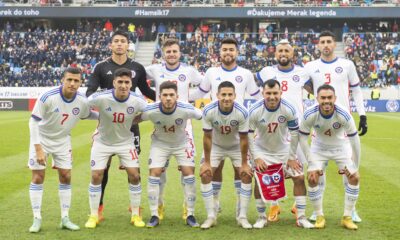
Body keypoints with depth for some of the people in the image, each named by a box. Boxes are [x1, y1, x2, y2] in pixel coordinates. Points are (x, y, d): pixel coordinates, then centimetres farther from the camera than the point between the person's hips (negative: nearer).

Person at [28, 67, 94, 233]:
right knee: (38, 177, -5)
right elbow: (33, 123, -23)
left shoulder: (82, 101, -17)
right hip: (42, 139, -3)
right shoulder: (47, 98, -29)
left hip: (62, 141, 3)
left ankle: (65, 219, 11)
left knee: (66, 177, 1)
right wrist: (38, 149, -26)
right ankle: (37, 219, 4)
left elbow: (87, 115, 8)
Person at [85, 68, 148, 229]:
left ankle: (136, 215, 11)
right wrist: (101, 119, -10)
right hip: (102, 141, -1)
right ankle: (94, 216, 11)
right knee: (96, 176, -5)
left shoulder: (137, 101, -21)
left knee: (134, 176, -5)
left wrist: (131, 121, -6)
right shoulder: (101, 98, -27)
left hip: (125, 142, 1)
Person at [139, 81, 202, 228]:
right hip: (160, 144, 0)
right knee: (154, 174, -10)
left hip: (181, 144, 0)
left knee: (189, 174, -9)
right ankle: (154, 216, 1)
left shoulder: (186, 109, -32)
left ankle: (190, 215, 4)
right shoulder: (150, 111, -30)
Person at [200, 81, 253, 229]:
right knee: (205, 175, -11)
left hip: (236, 146, 0)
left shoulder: (242, 113, -30)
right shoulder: (209, 111, -29)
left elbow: (243, 139, -19)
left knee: (246, 176, -11)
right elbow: (207, 137, -19)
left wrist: (244, 164, -14)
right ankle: (211, 216, 0)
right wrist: (207, 162, -14)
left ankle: (242, 216, 2)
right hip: (216, 146, 0)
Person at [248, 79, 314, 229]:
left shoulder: (289, 110, -23)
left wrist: (292, 158, -9)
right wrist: (256, 158, -17)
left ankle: (301, 217, 5)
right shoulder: (255, 111, -25)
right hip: (262, 151, -1)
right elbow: (249, 136, -14)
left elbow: (294, 134, -12)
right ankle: (261, 217, 11)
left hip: (284, 150, 1)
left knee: (299, 178, -5)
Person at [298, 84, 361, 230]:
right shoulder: (309, 115, -31)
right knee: (312, 178, -15)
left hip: (341, 147, 0)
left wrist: (355, 166, -15)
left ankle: (347, 217, 5)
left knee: (354, 178, -9)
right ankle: (319, 217, 2)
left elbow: (354, 140, -21)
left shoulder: (344, 115, -33)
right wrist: (311, 162, -17)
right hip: (319, 147, 0)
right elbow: (303, 139, -16)